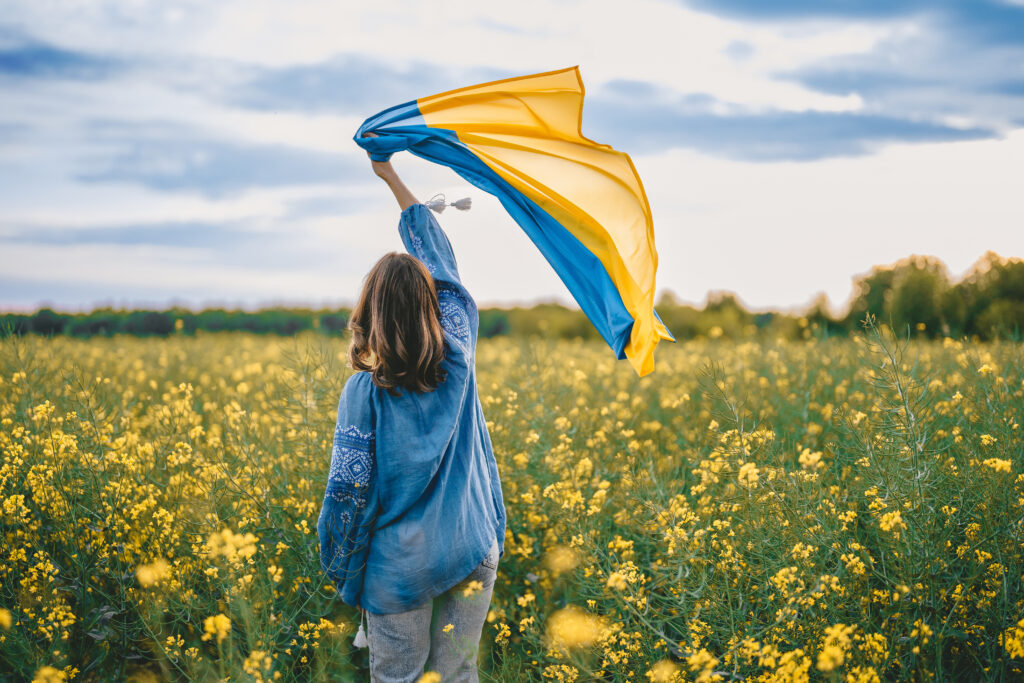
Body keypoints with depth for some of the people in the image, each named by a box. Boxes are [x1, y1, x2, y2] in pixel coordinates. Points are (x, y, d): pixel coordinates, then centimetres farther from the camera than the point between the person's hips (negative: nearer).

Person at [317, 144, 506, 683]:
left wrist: (340, 570, 3)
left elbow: (349, 489, -13)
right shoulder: (459, 356, -5)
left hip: (401, 567, -3)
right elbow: (440, 259, 7)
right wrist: (391, 178, 17)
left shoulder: (364, 390, -15)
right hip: (473, 553, 3)